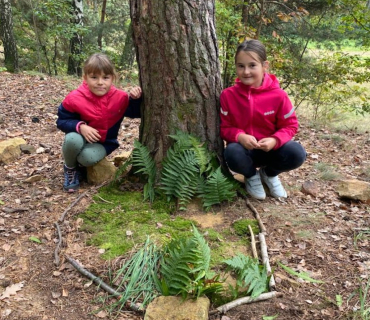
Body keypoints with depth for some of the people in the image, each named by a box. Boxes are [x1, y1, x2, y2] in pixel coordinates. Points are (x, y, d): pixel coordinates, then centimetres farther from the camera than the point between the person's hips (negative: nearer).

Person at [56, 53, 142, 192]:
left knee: (89, 157, -33)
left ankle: (80, 165, 9)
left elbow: (135, 113, -1)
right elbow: (62, 121, -9)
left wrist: (135, 99, -23)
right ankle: (70, 168, -2)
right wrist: (80, 127, -28)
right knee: (72, 140, -36)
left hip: (104, 143, 0)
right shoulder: (75, 98, -18)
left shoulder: (120, 98, -14)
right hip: (82, 137, 0)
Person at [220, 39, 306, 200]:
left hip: (271, 148, 1)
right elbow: (224, 127, -4)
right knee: (232, 154, -35)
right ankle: (251, 176, 4)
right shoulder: (228, 95, -11)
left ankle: (269, 174, 9)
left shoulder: (278, 95, -12)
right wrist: (239, 136, -27)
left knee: (297, 153, -27)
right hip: (244, 148, -1)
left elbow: (290, 125, -4)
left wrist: (275, 140, -25)